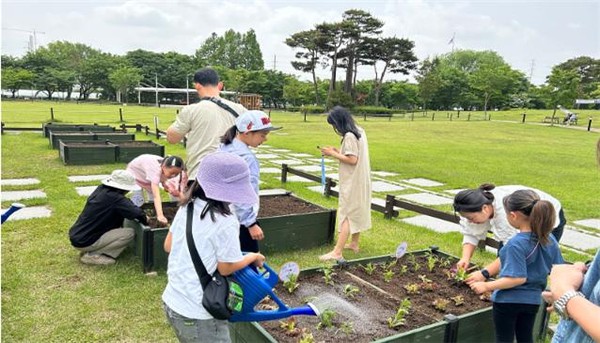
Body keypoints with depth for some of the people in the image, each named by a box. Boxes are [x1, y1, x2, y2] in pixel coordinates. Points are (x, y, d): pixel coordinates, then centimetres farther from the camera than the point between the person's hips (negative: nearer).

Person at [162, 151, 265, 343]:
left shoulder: (187, 207, -1)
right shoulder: (225, 222, -22)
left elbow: (168, 246, 9)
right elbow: (226, 268, -13)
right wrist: (253, 257, 2)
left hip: (172, 302, 7)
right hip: (198, 315, -7)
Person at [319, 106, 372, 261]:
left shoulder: (349, 136, -19)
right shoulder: (359, 131, 10)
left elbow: (352, 160, -23)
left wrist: (333, 154, -15)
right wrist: (338, 152, 5)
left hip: (352, 183, -10)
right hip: (360, 181, 10)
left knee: (346, 214, -10)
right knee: (357, 212, 17)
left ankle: (337, 252, -10)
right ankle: (354, 243, 28)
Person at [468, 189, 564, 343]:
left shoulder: (516, 244, -27)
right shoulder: (549, 239, -5)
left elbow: (518, 278, -27)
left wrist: (487, 286, -20)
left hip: (508, 300, -6)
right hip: (532, 300, 6)